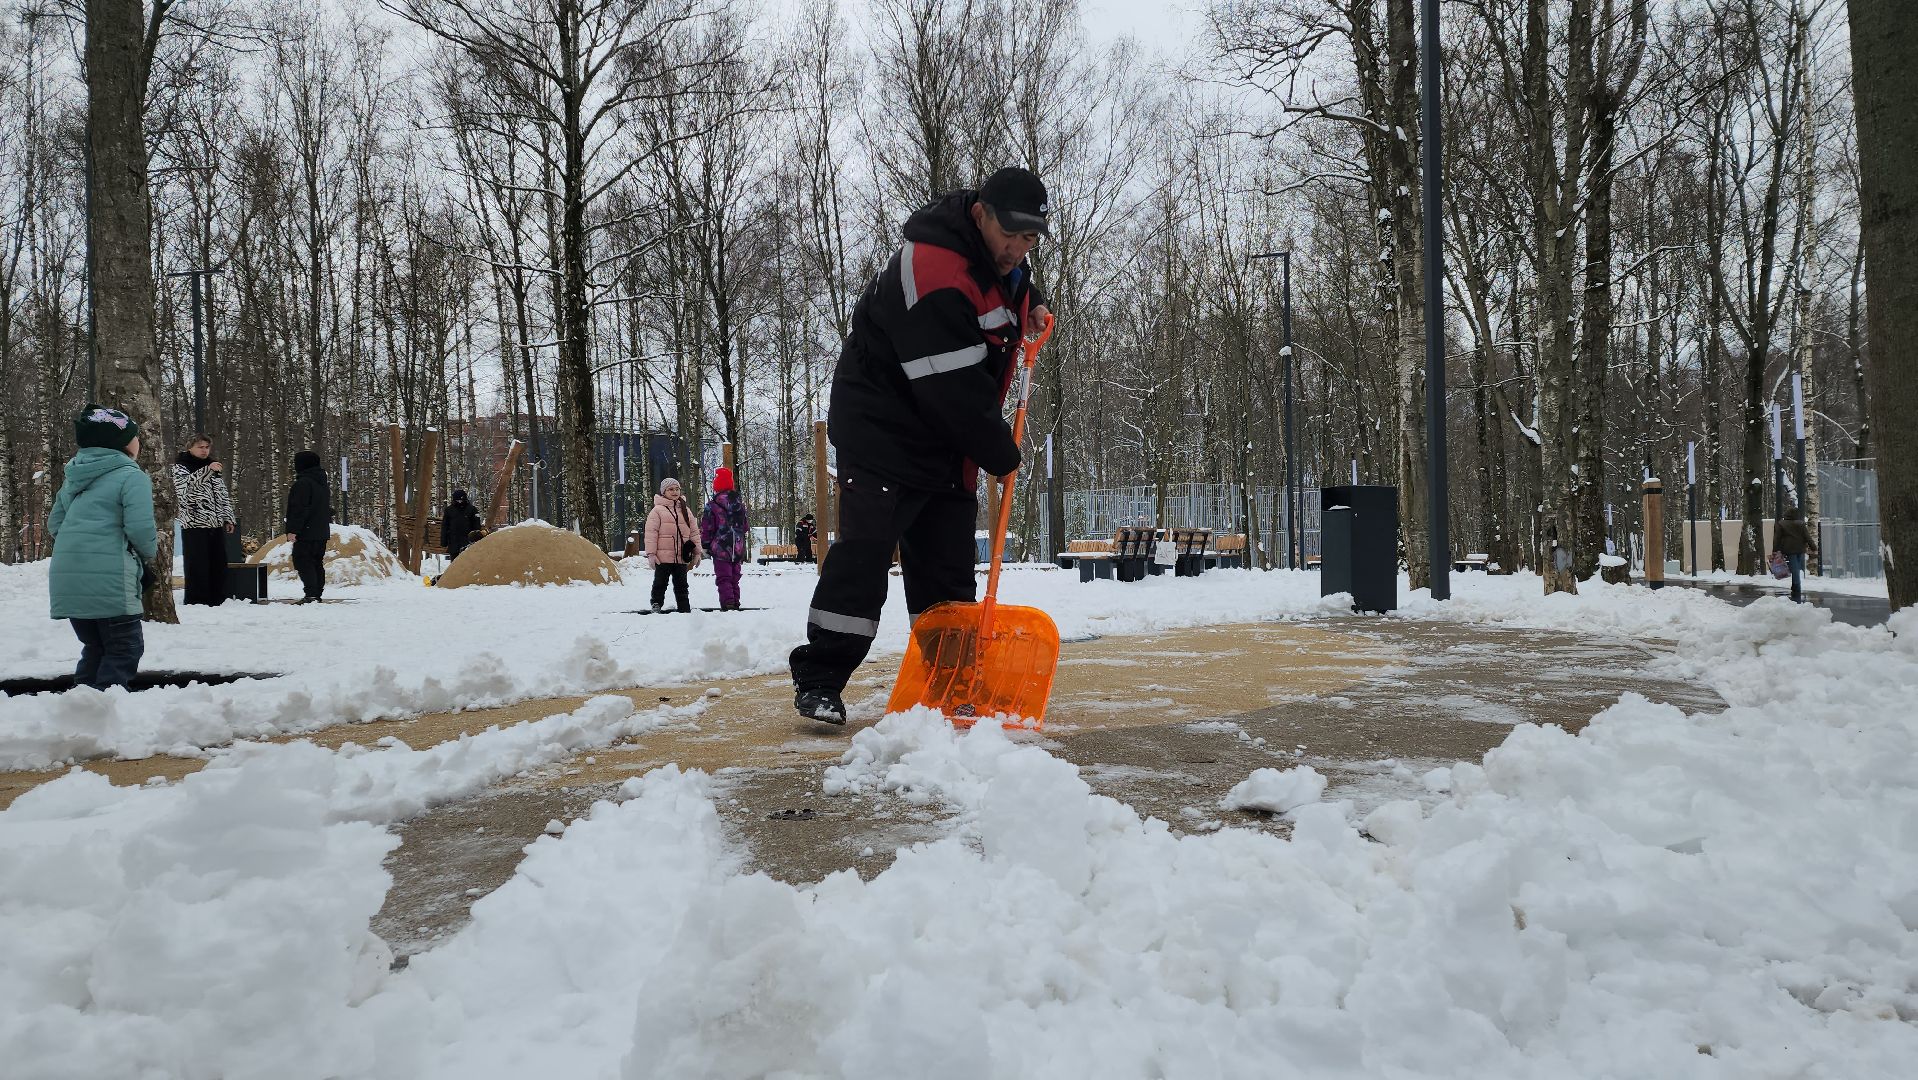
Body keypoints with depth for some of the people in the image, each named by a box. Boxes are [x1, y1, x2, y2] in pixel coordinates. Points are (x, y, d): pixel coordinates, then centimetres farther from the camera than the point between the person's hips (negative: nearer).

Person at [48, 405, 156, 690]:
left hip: (66, 577, 8)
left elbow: (55, 524, 19)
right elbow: (140, 528, -16)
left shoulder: (73, 478, 18)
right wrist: (150, 549, 3)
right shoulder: (132, 476, -7)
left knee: (95, 646, 19)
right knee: (125, 648, 2)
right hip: (108, 578, -8)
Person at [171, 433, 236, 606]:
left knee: (219, 565, 5)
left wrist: (228, 517, 16)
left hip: (217, 525, 6)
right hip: (194, 524, -6)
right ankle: (197, 602, -5)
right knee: (198, 567, -8)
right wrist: (207, 470, -26)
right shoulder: (180, 466, 2)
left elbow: (223, 494, 23)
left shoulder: (214, 466, 20)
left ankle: (217, 601, 11)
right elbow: (185, 486, -19)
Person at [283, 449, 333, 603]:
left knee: (302, 562, -8)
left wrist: (293, 530, -18)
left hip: (306, 533, -9)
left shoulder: (303, 483, -13)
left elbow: (299, 509, -18)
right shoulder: (323, 484, 17)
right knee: (317, 563, 12)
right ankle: (317, 593, 14)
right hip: (322, 532, 9)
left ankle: (311, 594, -17)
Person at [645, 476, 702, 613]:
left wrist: (697, 552, 10)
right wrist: (651, 554, -12)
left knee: (681, 585, 11)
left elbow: (694, 531, 15)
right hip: (663, 556, -4)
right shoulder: (657, 510, -3)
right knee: (660, 583, 4)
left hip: (682, 557, 4)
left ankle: (684, 609, 16)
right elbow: (651, 533, -7)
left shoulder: (685, 510, 12)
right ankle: (656, 605, 13)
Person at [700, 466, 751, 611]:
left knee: (723, 578, -2)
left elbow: (706, 529, -8)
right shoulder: (740, 505, 8)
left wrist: (706, 546, 5)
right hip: (738, 549, 5)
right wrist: (744, 548, 21)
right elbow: (745, 527, 14)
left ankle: (727, 605, -11)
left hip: (721, 549, -5)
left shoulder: (712, 506, -10)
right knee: (734, 578, 14)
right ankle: (735, 603, 16)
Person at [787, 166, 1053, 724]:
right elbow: (955, 389, -28)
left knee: (949, 558, 7)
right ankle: (819, 680, -10)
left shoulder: (999, 250, 3)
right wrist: (1002, 456, -17)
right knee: (865, 546, -16)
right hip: (883, 424, -8)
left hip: (948, 437, 9)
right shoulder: (931, 271, -27)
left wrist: (1030, 302, 11)